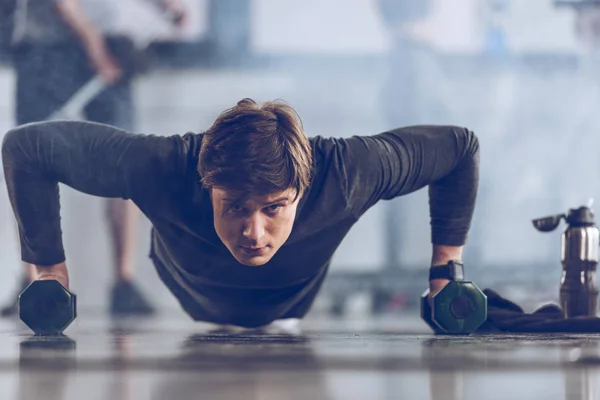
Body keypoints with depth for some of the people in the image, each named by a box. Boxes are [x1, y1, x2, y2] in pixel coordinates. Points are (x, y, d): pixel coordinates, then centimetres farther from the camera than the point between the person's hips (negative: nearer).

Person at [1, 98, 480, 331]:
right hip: (181, 313, 0)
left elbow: (461, 146, -27)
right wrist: (49, 269, -33)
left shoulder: (347, 172, -46)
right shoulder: (162, 168, -49)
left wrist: (447, 264, -24)